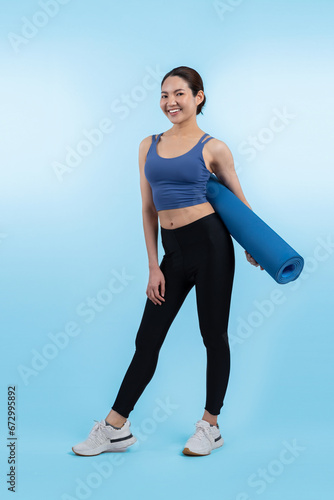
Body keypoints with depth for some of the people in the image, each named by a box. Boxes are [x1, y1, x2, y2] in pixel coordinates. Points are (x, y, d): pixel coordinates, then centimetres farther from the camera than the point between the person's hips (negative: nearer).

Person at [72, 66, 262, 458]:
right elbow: (148, 210, 10)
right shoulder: (149, 146, 10)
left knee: (213, 335, 6)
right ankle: (115, 428, 17)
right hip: (172, 250, 4)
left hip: (209, 243, -4)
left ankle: (210, 426, 22)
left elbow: (238, 198, 10)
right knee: (147, 338, 8)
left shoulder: (212, 148, -1)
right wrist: (153, 267, 7)